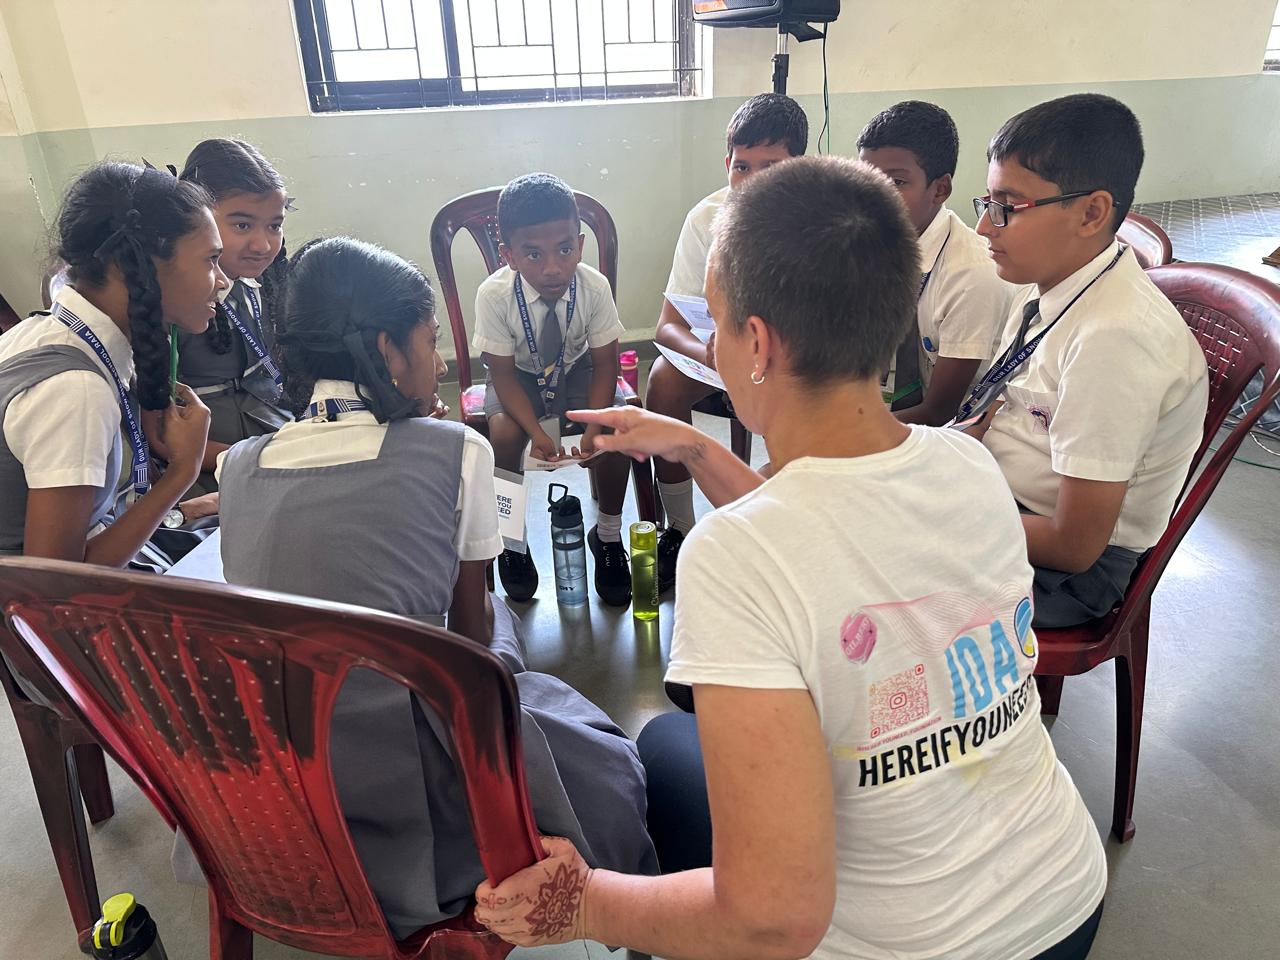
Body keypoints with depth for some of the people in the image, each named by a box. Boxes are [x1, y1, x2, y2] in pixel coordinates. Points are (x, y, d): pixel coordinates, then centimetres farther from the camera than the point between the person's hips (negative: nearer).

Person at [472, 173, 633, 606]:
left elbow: (605, 365, -15)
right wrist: (536, 431, -33)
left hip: (576, 369, 1)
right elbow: (503, 374, -20)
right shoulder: (494, 294, -27)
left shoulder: (594, 286, -24)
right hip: (519, 375, -1)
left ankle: (608, 535, 1)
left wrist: (595, 428, -29)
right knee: (505, 433, -30)